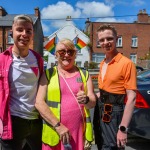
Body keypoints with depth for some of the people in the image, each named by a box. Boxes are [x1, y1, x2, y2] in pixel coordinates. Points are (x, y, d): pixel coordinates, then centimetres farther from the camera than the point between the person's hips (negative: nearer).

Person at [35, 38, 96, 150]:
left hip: (79, 132, 2)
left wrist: (86, 100, -20)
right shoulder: (48, 74, 2)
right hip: (53, 132, -1)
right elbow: (39, 102, -6)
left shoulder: (84, 74, 8)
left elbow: (93, 102, 2)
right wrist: (58, 125, -13)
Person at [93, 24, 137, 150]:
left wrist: (123, 128, -22)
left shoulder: (126, 63, -17)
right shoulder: (102, 64, 8)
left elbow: (131, 98, -19)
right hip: (99, 112, 8)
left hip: (113, 114, -8)